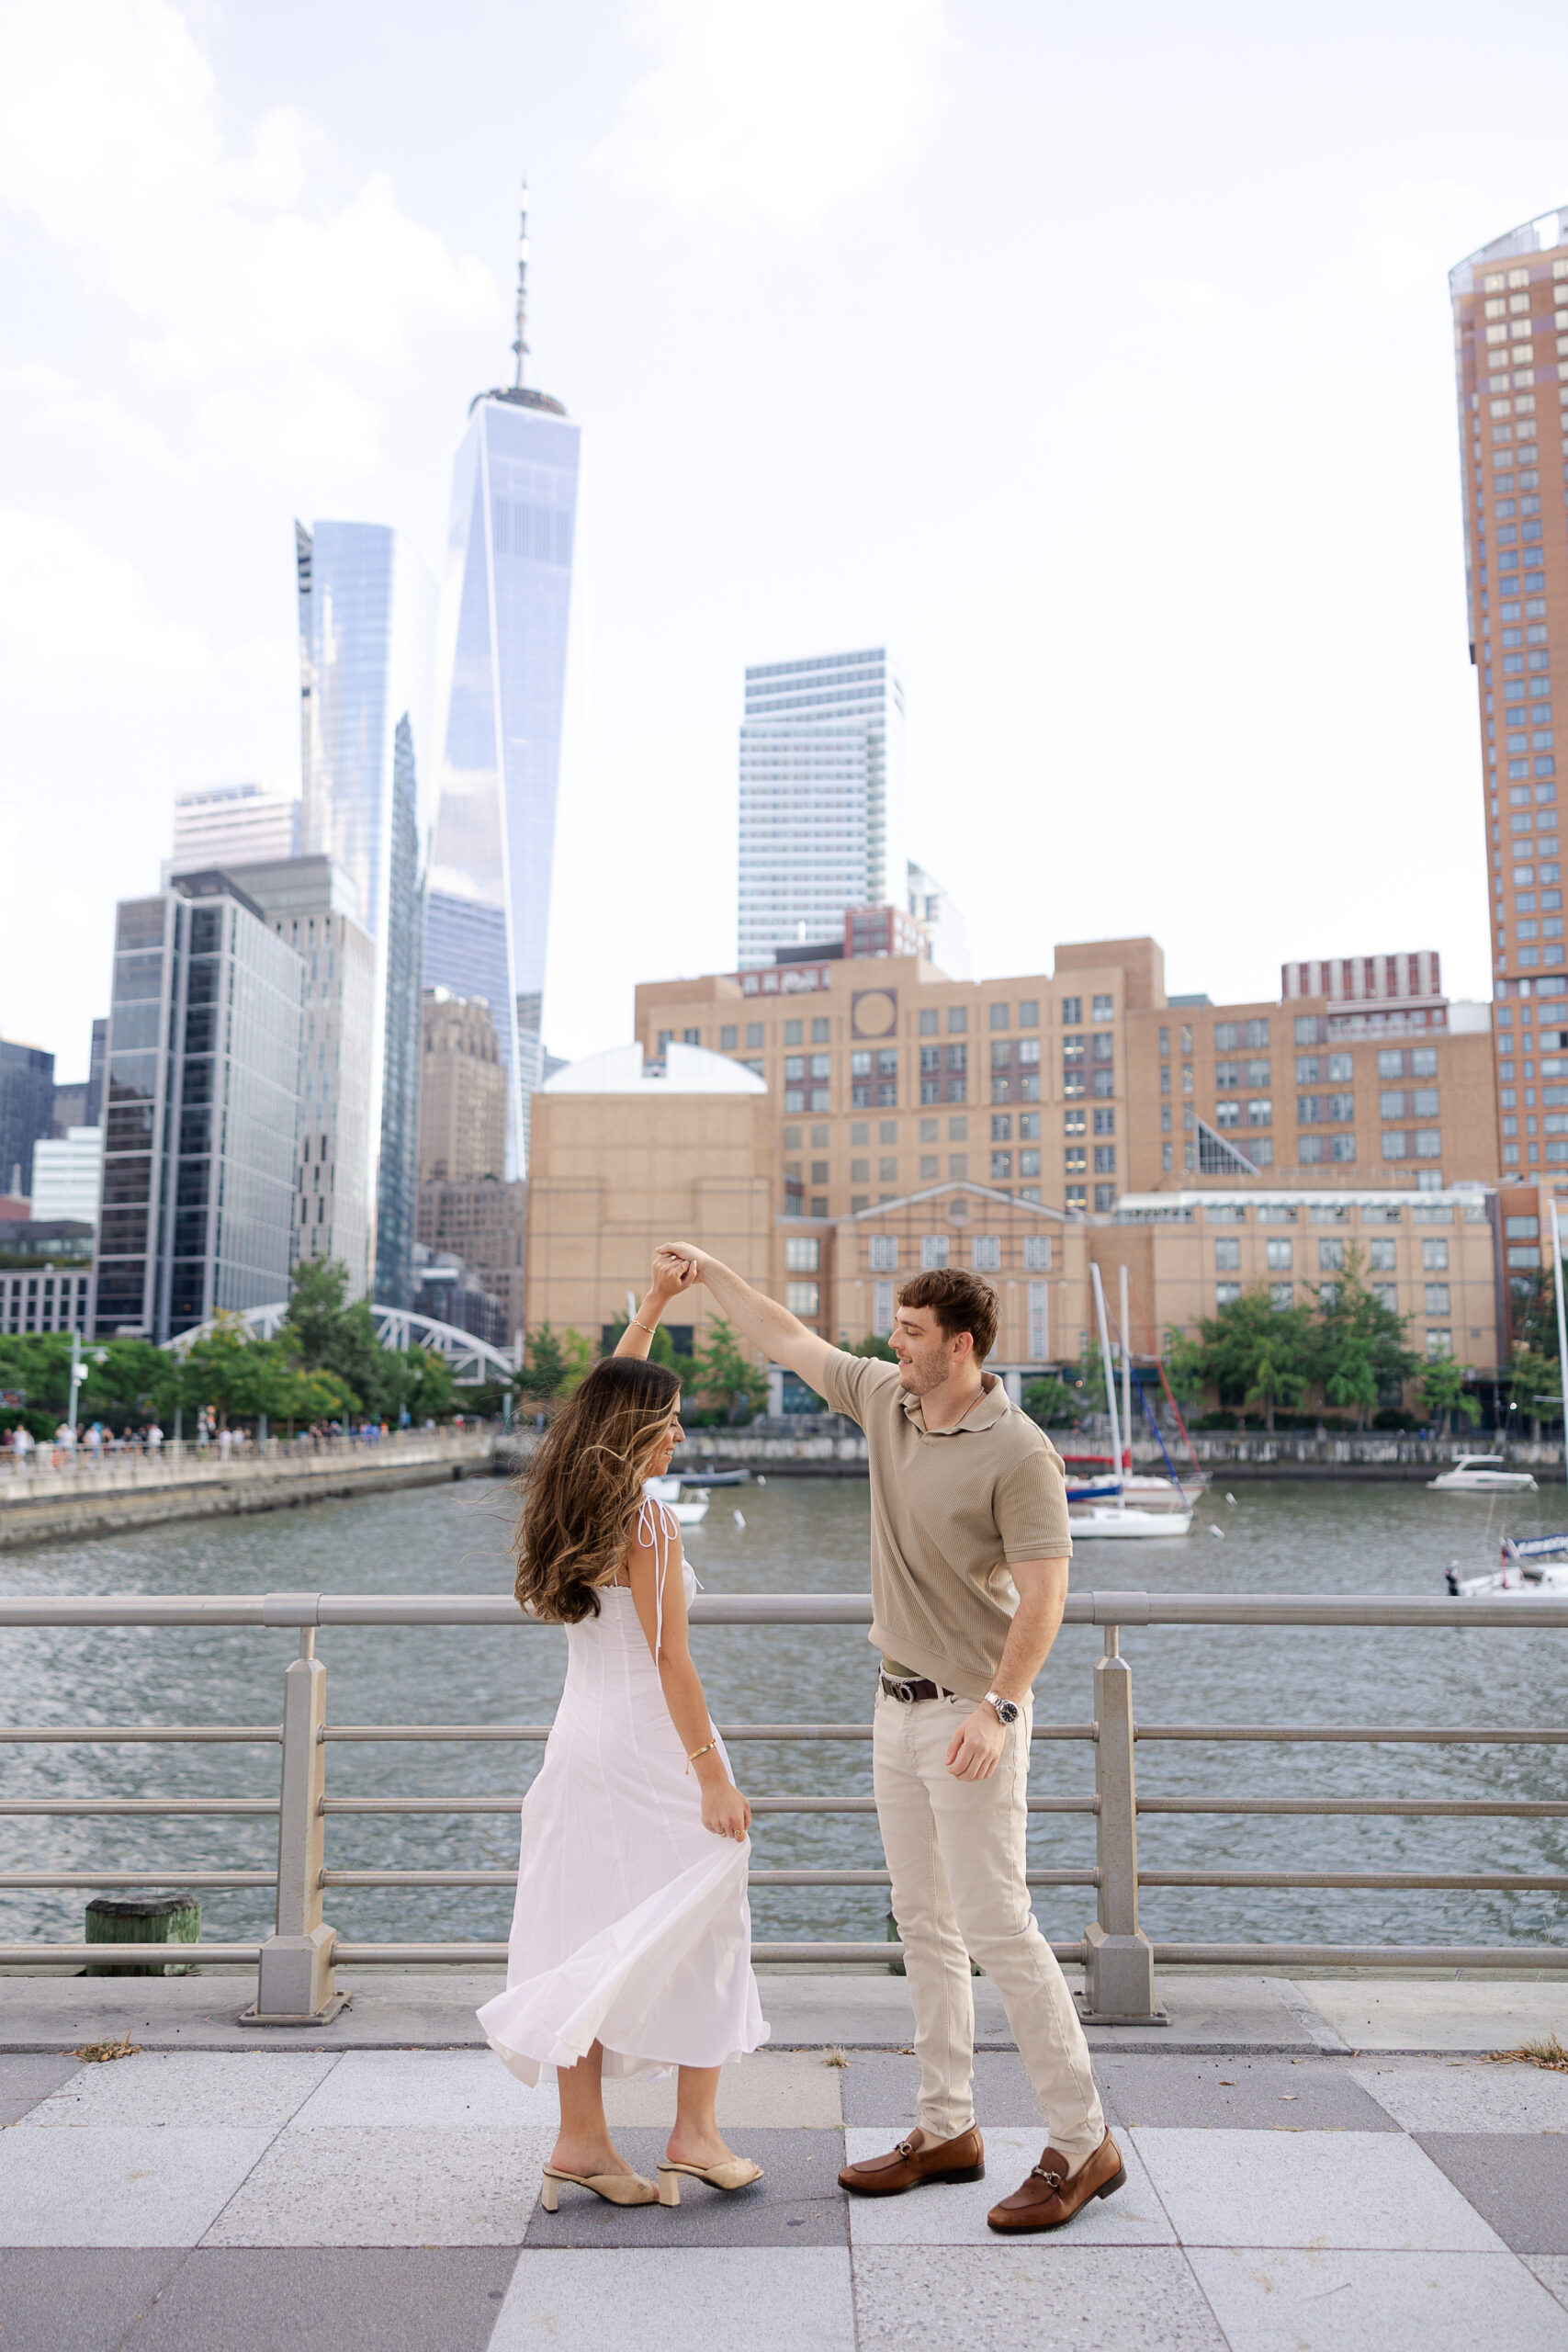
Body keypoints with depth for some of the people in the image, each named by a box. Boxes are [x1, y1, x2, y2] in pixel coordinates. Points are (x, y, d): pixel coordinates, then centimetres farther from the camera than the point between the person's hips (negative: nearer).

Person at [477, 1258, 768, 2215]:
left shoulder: (570, 1511, 5)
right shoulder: (647, 1524, -17)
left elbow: (611, 1387, 20)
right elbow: (670, 1664, -18)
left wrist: (656, 1301, 26)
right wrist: (714, 1776, -14)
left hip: (580, 1736, 8)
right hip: (648, 1742, -8)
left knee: (590, 1937, 13)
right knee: (699, 1927, 9)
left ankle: (582, 2140, 20)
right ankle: (697, 2133, 17)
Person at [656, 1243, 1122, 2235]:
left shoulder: (1019, 1454, -18)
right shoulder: (884, 1399, 3)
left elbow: (1044, 1593, -20)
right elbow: (789, 1340, 15)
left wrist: (998, 1708, -27)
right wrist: (709, 1270, 16)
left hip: (972, 1714, -8)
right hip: (900, 1703, 8)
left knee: (997, 1927, -5)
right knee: (925, 1923, 14)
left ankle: (1083, 2142, 9)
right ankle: (948, 2129, 25)